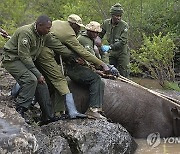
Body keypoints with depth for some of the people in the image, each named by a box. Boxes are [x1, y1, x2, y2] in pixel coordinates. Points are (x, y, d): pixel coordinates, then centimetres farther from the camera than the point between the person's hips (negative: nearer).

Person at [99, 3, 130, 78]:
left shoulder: (124, 25, -19)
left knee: (123, 74, -5)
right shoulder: (106, 23, -5)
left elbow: (122, 42, -26)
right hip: (112, 53, 5)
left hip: (122, 53, -4)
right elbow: (100, 35, 10)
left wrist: (110, 47, -37)